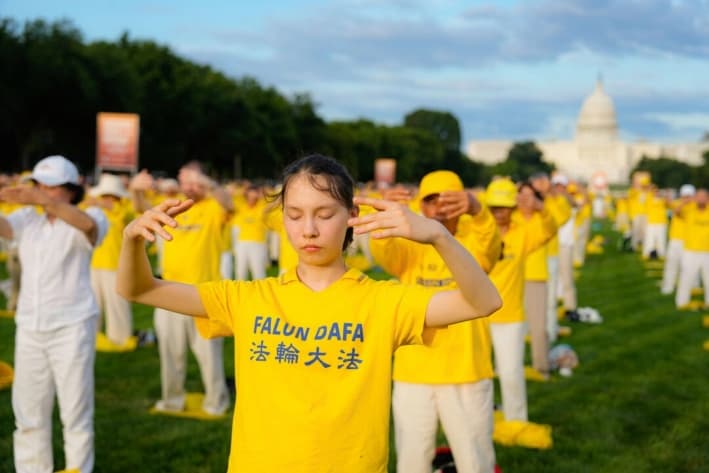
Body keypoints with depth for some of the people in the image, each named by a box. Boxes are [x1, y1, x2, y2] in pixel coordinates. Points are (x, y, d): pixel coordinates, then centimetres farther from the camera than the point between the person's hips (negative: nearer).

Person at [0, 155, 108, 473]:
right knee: (28, 412, 11)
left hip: (71, 326, -5)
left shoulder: (84, 222, -5)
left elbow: (89, 224, -29)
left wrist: (42, 201, -43)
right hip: (29, 327, 5)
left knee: (75, 412, 1)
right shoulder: (27, 220, 9)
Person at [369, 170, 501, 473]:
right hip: (413, 375, 1)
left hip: (467, 375, -1)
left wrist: (476, 210, -49)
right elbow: (382, 250, -21)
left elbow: (489, 240, -25)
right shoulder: (409, 249, 2)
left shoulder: (472, 247, -1)